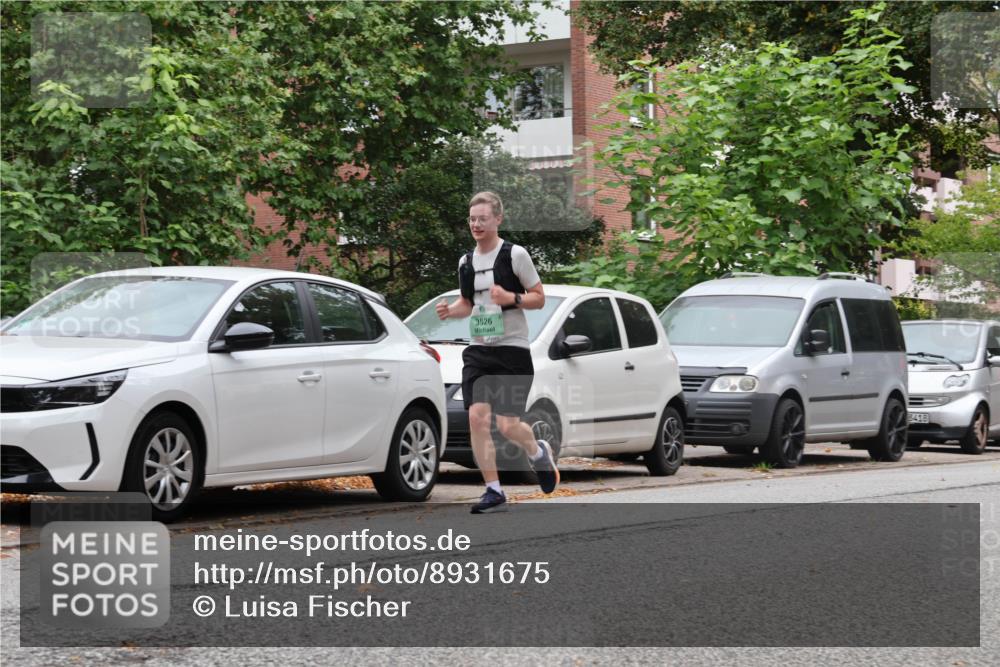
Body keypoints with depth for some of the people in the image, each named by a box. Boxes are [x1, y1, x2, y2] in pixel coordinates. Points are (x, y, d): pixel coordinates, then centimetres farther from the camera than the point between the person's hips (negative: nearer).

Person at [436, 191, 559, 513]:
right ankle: (494, 491, -1)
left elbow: (539, 297, -2)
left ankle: (539, 452, 27)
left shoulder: (515, 254, -5)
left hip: (512, 350, -5)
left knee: (507, 425, -8)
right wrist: (450, 309, 1)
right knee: (477, 417, -9)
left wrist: (511, 298, -20)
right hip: (478, 351, 5)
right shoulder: (466, 261, 11)